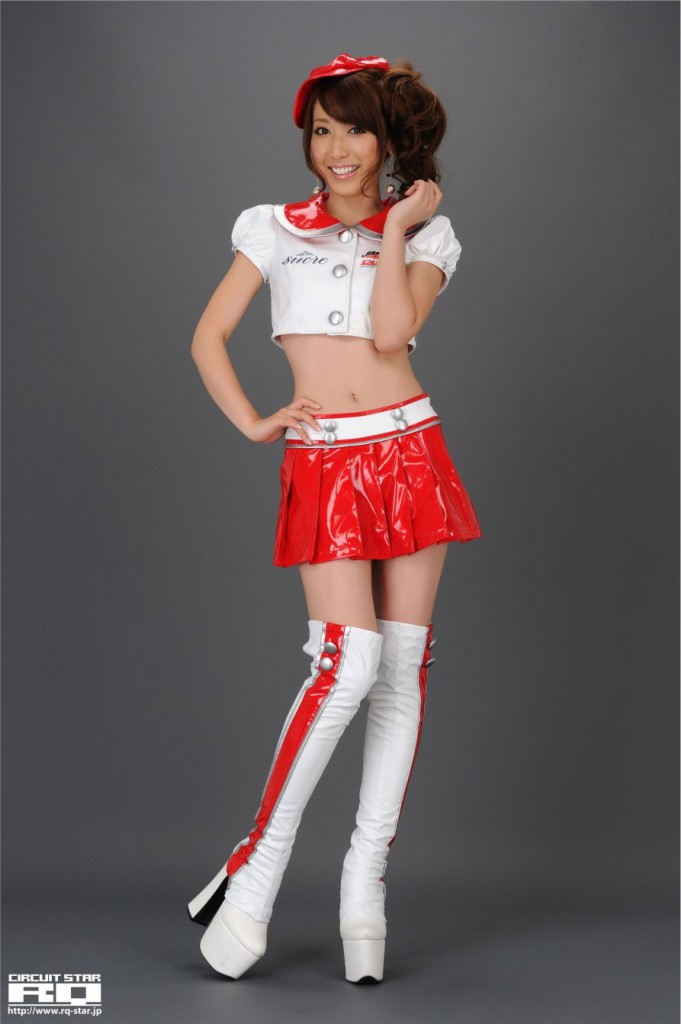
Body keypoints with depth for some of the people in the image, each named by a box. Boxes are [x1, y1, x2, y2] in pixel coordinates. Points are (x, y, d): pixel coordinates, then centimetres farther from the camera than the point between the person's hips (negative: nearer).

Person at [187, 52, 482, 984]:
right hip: (324, 463, -2)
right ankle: (260, 863, -4)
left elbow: (392, 331, -9)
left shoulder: (424, 235, 10)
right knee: (349, 662, -16)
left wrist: (394, 226, -3)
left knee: (405, 667, 0)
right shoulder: (275, 229, 10)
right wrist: (253, 423, -1)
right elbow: (208, 338, 9)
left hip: (409, 451, 2)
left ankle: (367, 876, 9)